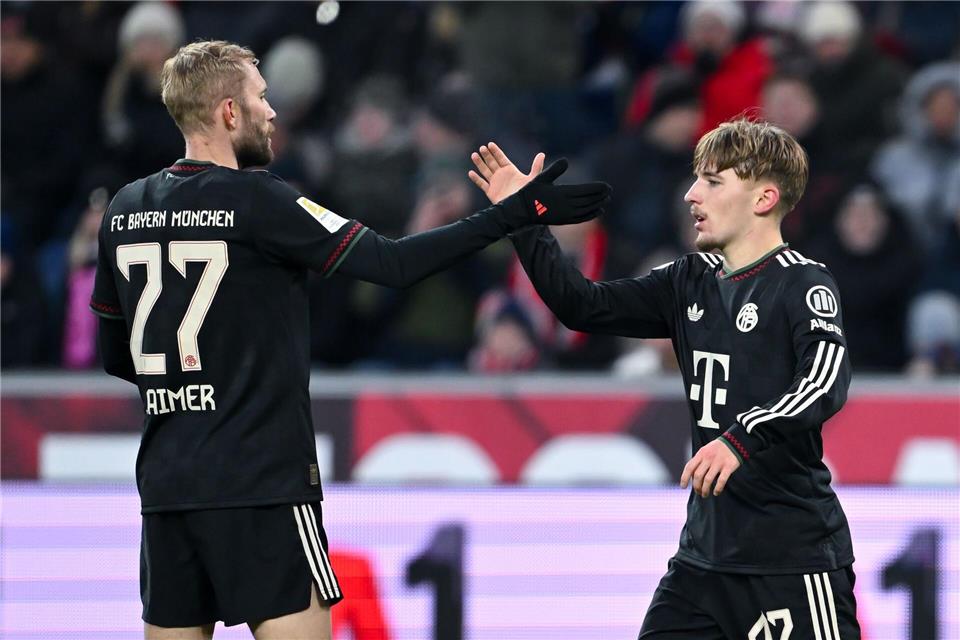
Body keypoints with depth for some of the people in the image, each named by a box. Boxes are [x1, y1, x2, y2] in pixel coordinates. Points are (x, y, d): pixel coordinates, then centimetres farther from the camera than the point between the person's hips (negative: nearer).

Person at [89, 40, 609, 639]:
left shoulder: (125, 210, 9)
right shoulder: (255, 200, -10)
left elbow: (113, 354, 16)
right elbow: (392, 263, -14)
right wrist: (514, 213, -11)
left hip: (164, 479, 6)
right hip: (260, 479, -6)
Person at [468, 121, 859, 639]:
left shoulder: (804, 285, -10)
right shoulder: (690, 282, 12)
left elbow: (825, 384, -26)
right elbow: (582, 306, 15)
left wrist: (741, 439, -40)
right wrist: (523, 222, 6)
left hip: (793, 555, -7)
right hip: (705, 551, 8)